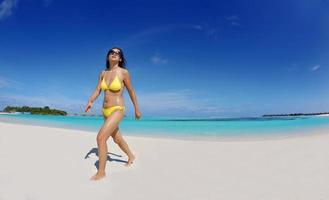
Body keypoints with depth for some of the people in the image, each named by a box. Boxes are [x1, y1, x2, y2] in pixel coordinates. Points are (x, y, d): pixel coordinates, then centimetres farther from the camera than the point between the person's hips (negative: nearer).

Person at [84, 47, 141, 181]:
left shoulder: (123, 72, -9)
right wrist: (90, 102, -16)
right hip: (106, 111, 7)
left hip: (117, 110, -7)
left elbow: (131, 91, -3)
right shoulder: (103, 73, 6)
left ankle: (101, 172, 1)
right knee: (117, 138, 20)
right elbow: (97, 90, 3)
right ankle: (131, 156, 45)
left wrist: (137, 109, 3)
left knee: (101, 137, -16)